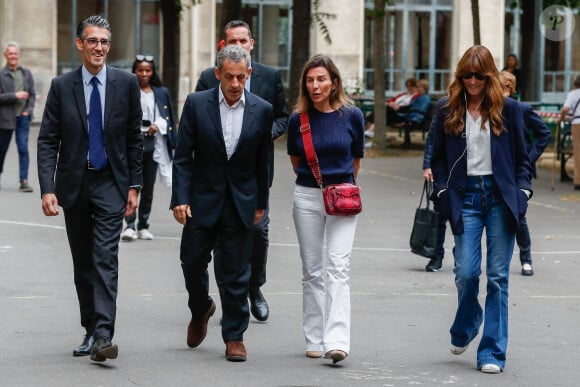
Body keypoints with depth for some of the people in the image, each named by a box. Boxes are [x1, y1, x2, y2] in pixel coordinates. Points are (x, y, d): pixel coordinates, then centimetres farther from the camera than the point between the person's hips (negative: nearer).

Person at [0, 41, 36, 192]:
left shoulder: (26, 73, 8)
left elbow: (32, 94, 12)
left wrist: (28, 110, -2)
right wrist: (15, 95, -18)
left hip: (23, 117, 2)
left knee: (23, 148, -9)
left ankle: (24, 181, -10)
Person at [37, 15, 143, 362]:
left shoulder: (127, 83, -1)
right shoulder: (62, 86, 0)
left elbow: (135, 138, 4)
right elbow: (47, 142, -2)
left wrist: (135, 185, 0)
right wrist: (48, 188, -11)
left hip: (110, 184, -2)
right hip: (74, 184, 2)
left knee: (105, 259, -14)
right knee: (83, 264, 10)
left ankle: (103, 336, -19)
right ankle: (91, 331, 21)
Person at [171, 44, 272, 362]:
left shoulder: (262, 110, -2)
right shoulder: (197, 104, -5)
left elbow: (262, 161, 5)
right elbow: (183, 156, -4)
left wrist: (261, 203, 8)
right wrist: (180, 199, -11)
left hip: (241, 203, 0)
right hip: (202, 199, 0)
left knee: (235, 273, 2)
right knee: (192, 261, 6)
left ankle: (234, 337, 12)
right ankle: (200, 310, 35)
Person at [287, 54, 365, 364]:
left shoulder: (351, 115, -4)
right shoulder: (298, 119, -1)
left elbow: (356, 159, 10)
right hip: (306, 198, 2)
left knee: (337, 267, -12)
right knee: (312, 270, 7)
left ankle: (337, 341, -20)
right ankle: (314, 340, 14)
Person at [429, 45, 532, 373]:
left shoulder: (507, 108, 5)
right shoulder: (448, 110, 7)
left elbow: (522, 156, 9)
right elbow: (438, 157, 12)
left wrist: (522, 192, -1)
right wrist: (443, 191, 0)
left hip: (501, 198, 0)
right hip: (466, 196, 0)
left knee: (498, 276, -2)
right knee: (466, 272, -7)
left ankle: (493, 352, 3)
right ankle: (464, 330, 25)